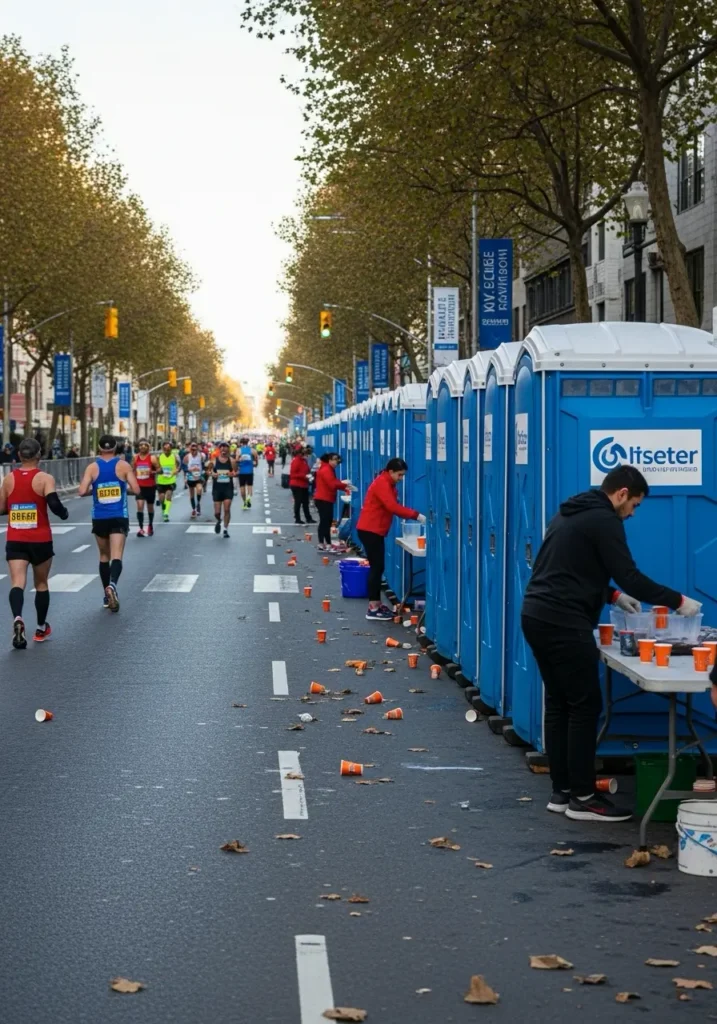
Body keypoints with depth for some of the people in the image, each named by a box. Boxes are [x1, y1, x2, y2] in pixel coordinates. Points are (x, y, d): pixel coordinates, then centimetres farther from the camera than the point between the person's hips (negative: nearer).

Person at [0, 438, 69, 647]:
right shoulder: (45, 478, -9)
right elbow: (54, 504, -22)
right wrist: (64, 513, -1)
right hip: (40, 540, -1)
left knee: (17, 583, -9)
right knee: (41, 583, 17)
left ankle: (17, 618, -37)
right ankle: (41, 629, 28)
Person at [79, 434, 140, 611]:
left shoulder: (92, 467, -2)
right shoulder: (124, 466, -3)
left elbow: (82, 492, -10)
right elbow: (136, 490, -6)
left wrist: (94, 489, 11)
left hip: (99, 517, 2)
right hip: (119, 517, -2)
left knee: (104, 555, 17)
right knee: (116, 555, -9)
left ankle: (107, 595, 21)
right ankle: (112, 585, -36)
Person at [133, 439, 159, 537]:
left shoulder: (152, 458, -6)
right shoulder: (135, 458, 4)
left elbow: (159, 469, -7)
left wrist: (153, 472, -28)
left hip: (150, 486, -1)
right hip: (139, 486, 1)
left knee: (150, 507, 13)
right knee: (140, 506, -15)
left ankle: (151, 526, 34)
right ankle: (141, 528, -16)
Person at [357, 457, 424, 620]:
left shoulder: (388, 484, 16)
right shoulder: (382, 484, -17)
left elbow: (392, 507, 12)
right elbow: (392, 507, -27)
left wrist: (412, 515, -3)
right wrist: (416, 515, -27)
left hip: (375, 530, 10)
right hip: (370, 530, -10)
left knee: (377, 567, 11)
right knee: (377, 567, -9)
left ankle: (376, 604, 16)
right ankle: (373, 609, -7)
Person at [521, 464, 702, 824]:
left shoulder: (570, 513, 21)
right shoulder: (604, 520, -9)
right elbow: (630, 576, -13)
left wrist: (612, 596, 24)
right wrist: (678, 602, -4)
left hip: (537, 616, 10)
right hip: (563, 623, -10)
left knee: (558, 704, 14)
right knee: (585, 706, -3)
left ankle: (562, 791, 17)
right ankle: (582, 798, 0)